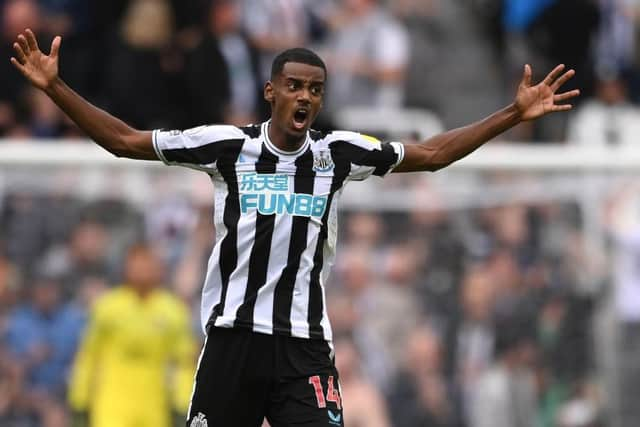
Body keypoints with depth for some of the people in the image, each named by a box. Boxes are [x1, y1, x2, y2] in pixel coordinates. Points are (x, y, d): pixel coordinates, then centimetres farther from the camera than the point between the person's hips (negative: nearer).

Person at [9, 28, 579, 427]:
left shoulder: (338, 154, 4)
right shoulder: (227, 145, 0)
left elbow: (431, 154, 11)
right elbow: (125, 141, 3)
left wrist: (516, 114, 6)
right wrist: (56, 89, -5)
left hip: (305, 342, 1)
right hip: (232, 335, -1)